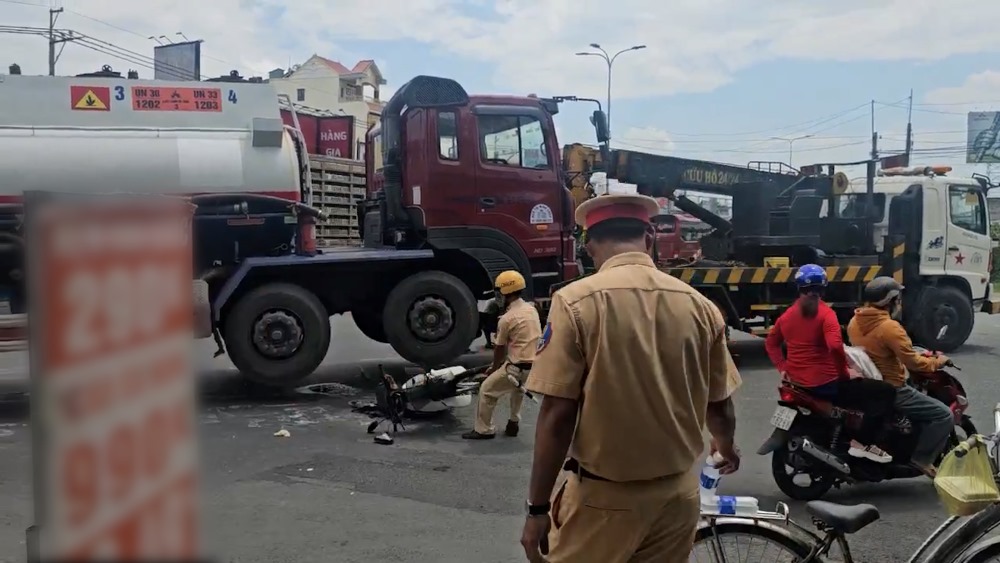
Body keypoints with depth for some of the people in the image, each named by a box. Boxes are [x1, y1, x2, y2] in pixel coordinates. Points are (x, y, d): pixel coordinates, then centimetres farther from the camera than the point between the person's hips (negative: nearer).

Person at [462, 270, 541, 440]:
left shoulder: (507, 319, -13)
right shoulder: (531, 309, 9)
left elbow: (500, 349, -2)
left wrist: (494, 368, 18)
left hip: (519, 367, -8)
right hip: (536, 365, 8)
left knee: (487, 390, 7)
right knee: (517, 387, 35)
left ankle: (483, 430, 13)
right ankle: (514, 423, 38)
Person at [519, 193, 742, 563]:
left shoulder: (576, 301, -13)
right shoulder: (699, 305, -1)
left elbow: (557, 416, -15)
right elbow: (719, 407, 7)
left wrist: (538, 507, -6)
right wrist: (725, 447, 29)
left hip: (604, 496, -4)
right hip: (678, 492, 4)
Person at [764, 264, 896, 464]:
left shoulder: (787, 315, 6)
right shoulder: (825, 313, -13)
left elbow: (770, 342, 16)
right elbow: (835, 346, -28)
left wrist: (783, 368, 14)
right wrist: (844, 373, -14)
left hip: (798, 383, 8)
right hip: (825, 384, -8)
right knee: (885, 392, -6)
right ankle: (864, 443, -10)